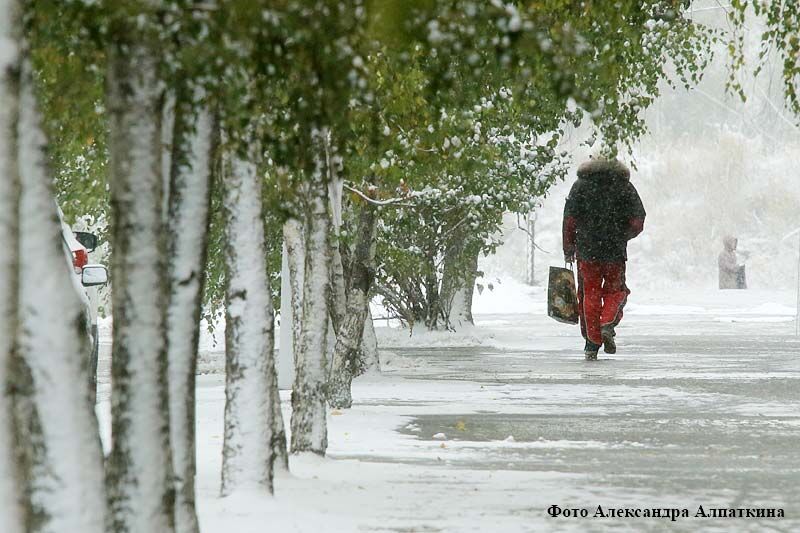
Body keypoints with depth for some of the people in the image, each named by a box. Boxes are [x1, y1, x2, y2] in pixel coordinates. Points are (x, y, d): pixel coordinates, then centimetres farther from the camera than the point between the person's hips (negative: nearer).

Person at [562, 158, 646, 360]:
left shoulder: (581, 185, 5)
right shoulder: (625, 186, 5)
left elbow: (569, 220, -1)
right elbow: (637, 222, 1)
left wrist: (568, 248, 7)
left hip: (587, 250, 0)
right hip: (616, 251, 0)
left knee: (590, 293, 7)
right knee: (615, 290, 16)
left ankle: (592, 343, 4)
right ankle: (608, 324, -10)